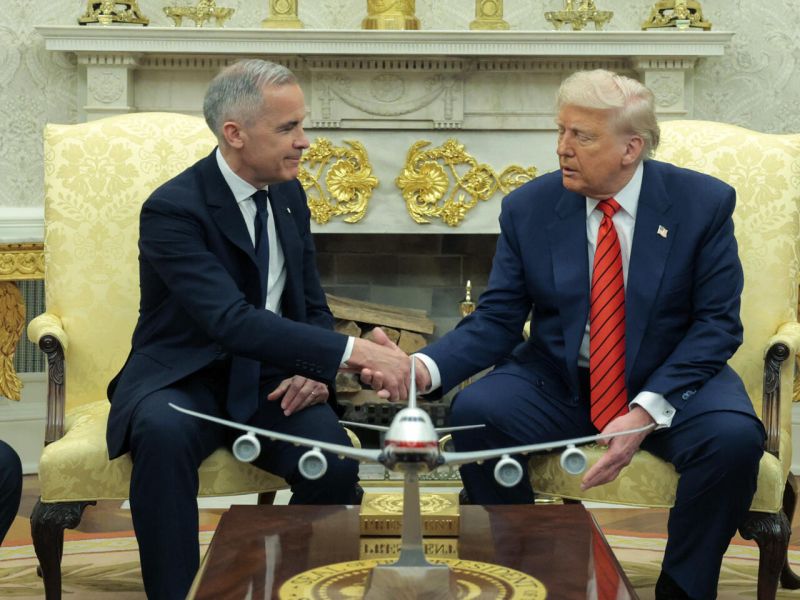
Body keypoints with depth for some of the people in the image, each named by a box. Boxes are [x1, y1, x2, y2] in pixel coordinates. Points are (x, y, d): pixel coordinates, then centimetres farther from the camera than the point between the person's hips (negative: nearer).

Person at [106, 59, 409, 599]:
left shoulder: (289, 195, 4)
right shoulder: (173, 209, -18)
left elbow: (313, 307, 13)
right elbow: (233, 321, -32)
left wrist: (315, 368, -10)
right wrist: (350, 351, -40)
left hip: (268, 382, 5)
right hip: (184, 381, -4)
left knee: (334, 458, -25)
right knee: (163, 432, -38)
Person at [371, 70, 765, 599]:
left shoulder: (704, 203, -8)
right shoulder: (528, 208, -3)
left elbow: (718, 323, -9)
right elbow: (496, 321, -3)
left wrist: (647, 411, -23)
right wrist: (427, 367, -24)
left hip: (672, 381, -1)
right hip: (558, 384, 2)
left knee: (734, 437, -31)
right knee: (474, 413, -26)